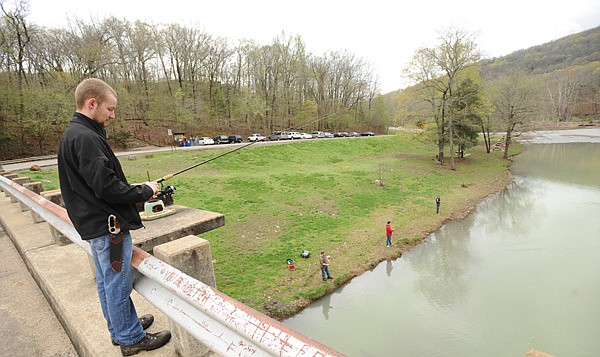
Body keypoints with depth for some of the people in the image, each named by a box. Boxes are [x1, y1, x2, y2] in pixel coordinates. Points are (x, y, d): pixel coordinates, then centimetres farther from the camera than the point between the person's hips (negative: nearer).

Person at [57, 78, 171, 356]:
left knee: (107, 281, 21)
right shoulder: (86, 138, -21)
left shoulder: (74, 134, 11)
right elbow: (107, 187, -26)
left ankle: (120, 328, 38)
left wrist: (137, 190, 8)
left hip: (95, 224, 10)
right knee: (118, 283, 4)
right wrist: (145, 191, -12)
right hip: (108, 225, -10)